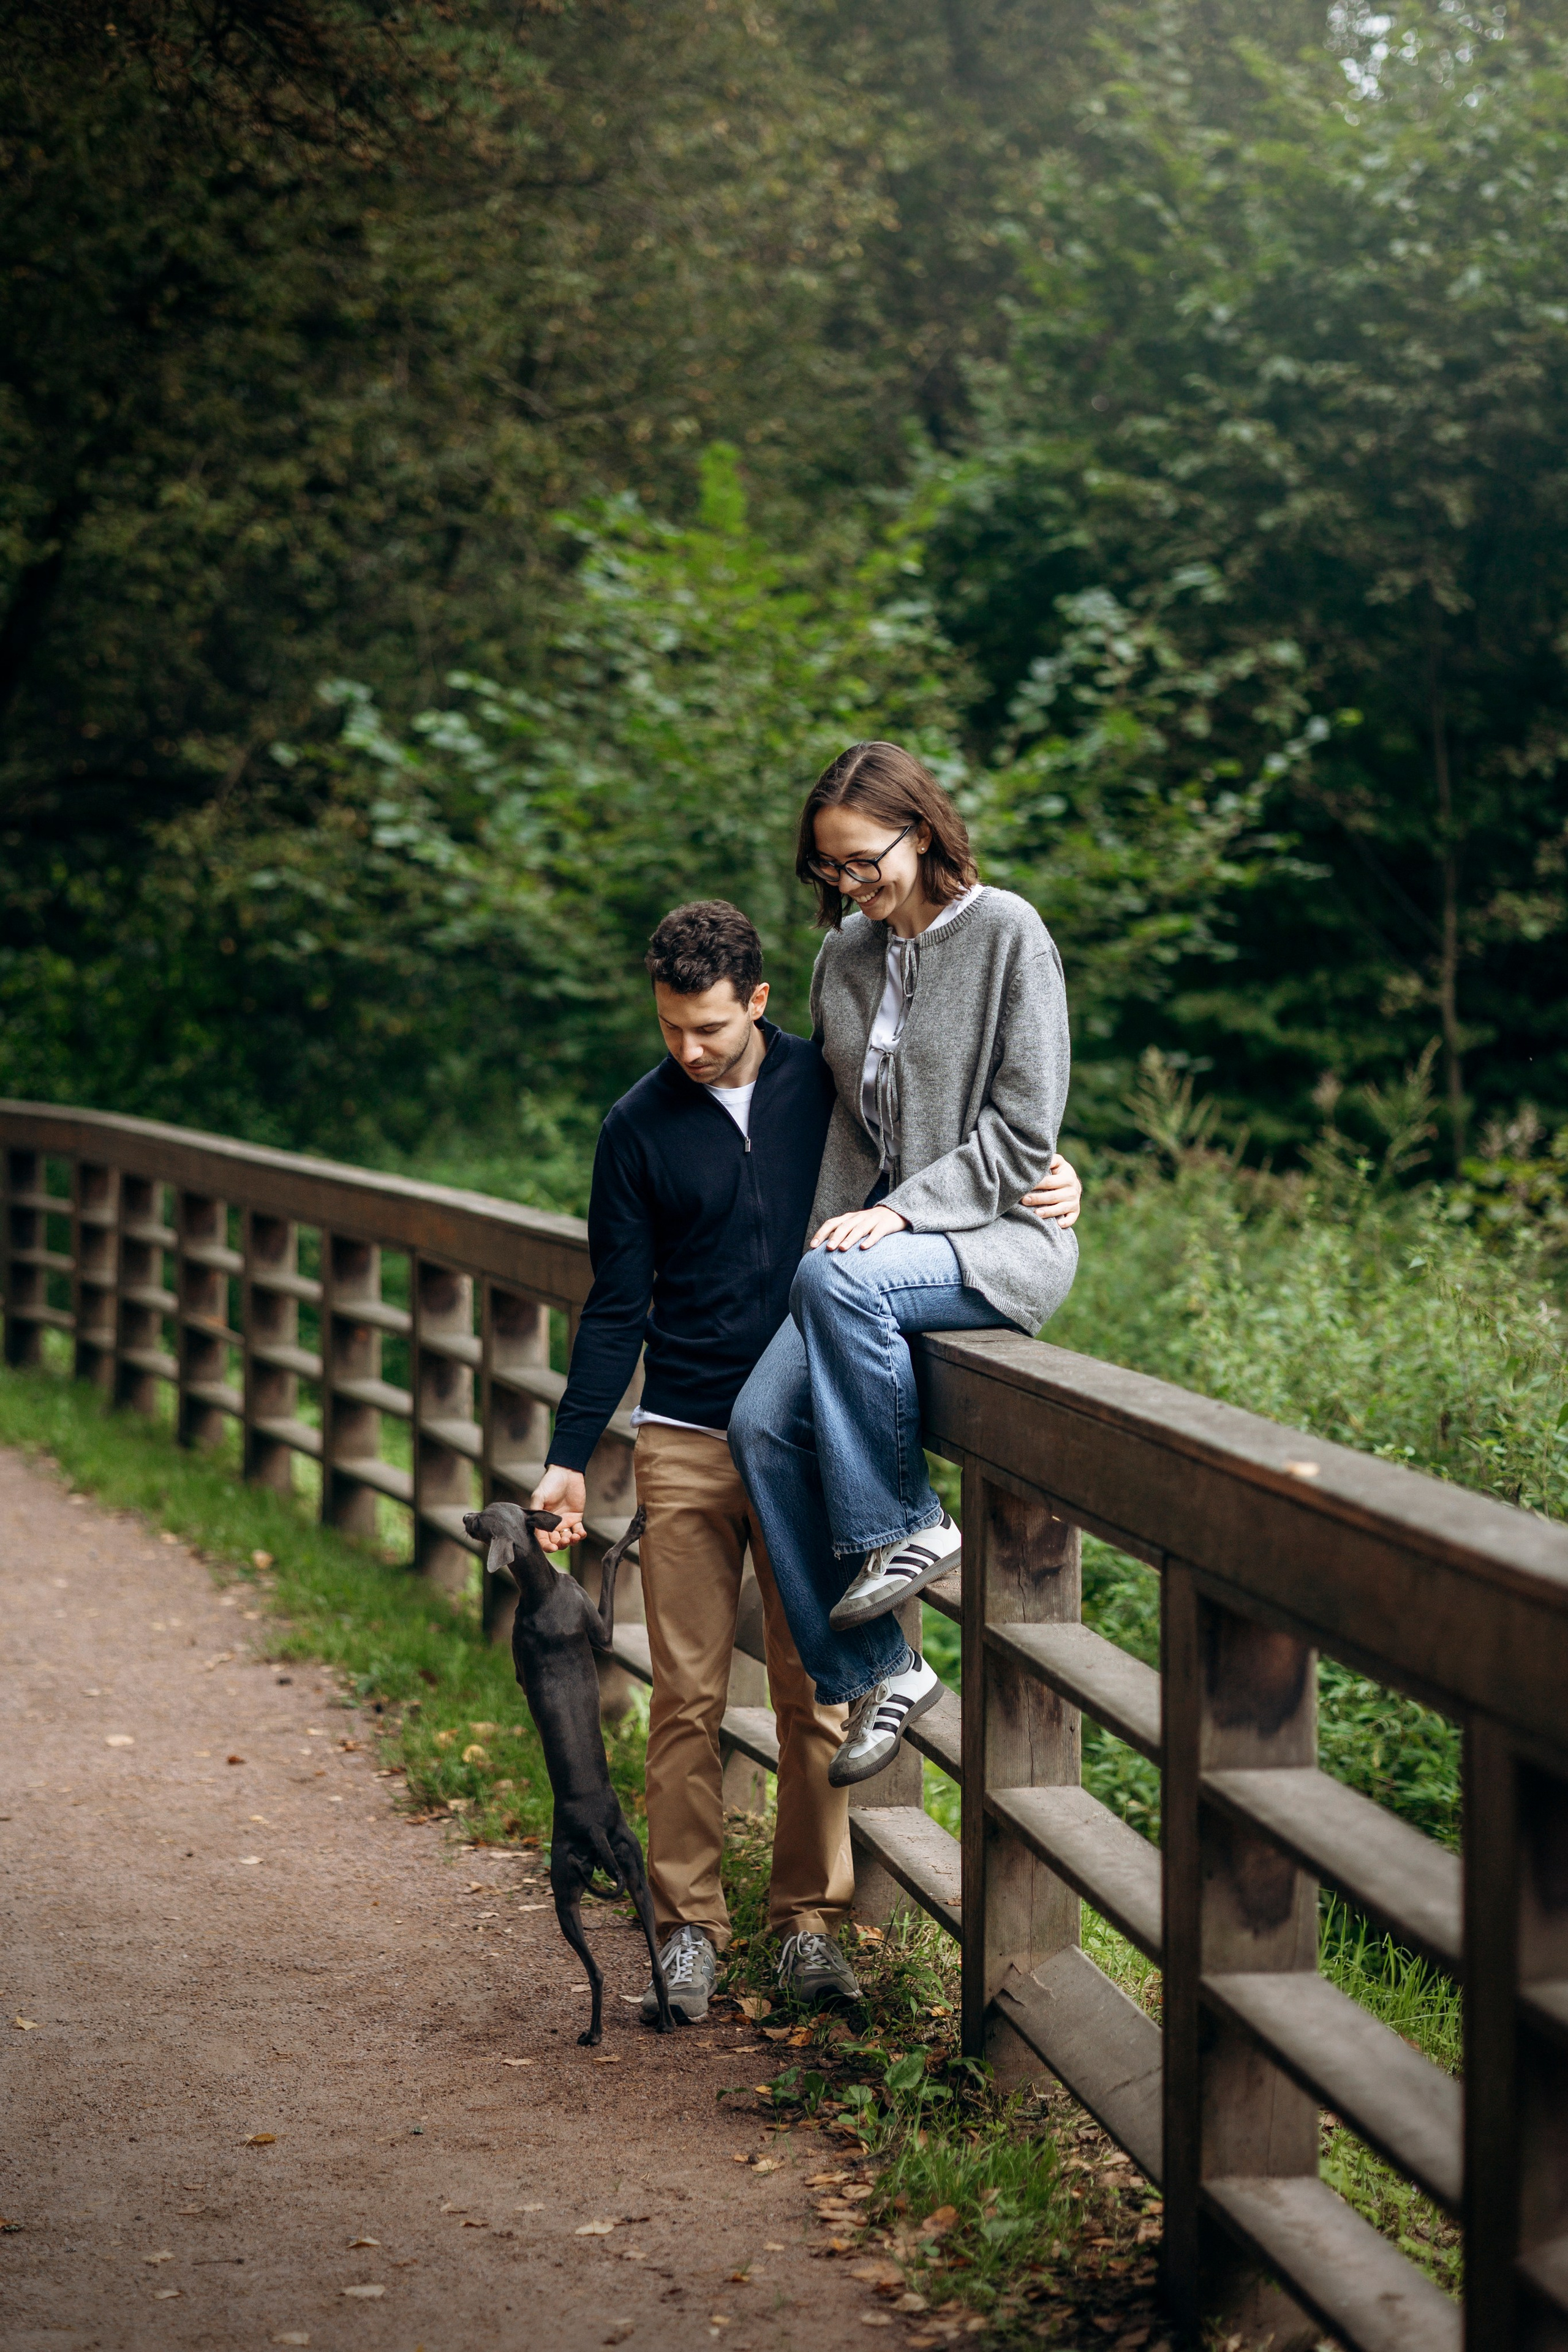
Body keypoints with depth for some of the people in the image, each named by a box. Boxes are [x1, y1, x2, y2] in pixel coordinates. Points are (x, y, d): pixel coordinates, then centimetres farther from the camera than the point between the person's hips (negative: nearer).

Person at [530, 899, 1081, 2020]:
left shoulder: (827, 1084, 2)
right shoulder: (641, 1127, 2)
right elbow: (618, 1307, 5)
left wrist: (1050, 1179, -5)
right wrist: (568, 1456, 1)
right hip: (686, 1444, 0)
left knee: (814, 1693, 2)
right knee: (687, 1696, -1)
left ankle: (811, 1921, 13)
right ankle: (688, 1928, 8)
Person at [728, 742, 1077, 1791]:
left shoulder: (1006, 932, -7)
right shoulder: (846, 956, 12)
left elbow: (1024, 1127, -10)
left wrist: (902, 1212, -18)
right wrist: (839, 1227, 6)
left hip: (1004, 1240, -6)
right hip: (885, 1239, 6)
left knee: (839, 1281, -36)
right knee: (763, 1421, -15)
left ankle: (905, 1524, -18)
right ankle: (873, 1673, -8)